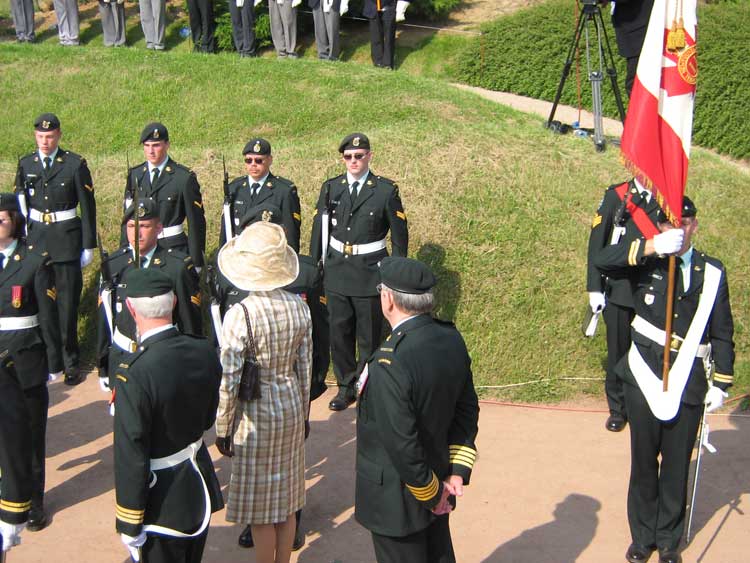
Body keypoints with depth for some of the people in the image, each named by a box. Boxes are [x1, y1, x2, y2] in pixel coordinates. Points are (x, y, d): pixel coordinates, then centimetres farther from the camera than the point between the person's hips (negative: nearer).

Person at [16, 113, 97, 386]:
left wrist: (89, 245, -4)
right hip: (35, 238, 3)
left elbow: (88, 207, -2)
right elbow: (20, 206, 11)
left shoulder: (75, 164, -4)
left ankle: (70, 361, 10)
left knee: (68, 301, 1)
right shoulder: (25, 165, 6)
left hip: (67, 239, -3)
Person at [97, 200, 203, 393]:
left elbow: (191, 321, -6)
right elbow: (103, 319, 4)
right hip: (121, 361, 3)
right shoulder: (113, 265, -2)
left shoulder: (178, 267, -12)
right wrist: (103, 368, 8)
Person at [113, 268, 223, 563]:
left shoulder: (133, 374, -29)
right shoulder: (205, 351, -10)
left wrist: (128, 524, -12)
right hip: (200, 488, 6)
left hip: (162, 505, -6)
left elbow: (130, 458, -23)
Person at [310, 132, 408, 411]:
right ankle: (346, 387, 26)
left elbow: (399, 236, -1)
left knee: (369, 337, 6)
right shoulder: (331, 188, 3)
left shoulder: (386, 190, -6)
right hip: (336, 271, 3)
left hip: (370, 271, -3)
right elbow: (319, 229, 7)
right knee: (339, 333, 11)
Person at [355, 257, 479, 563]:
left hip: (397, 498, -7)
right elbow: (467, 409, 1)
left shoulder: (390, 363, -32)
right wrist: (458, 471, 3)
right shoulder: (451, 338, -8)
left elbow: (401, 445, -27)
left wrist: (430, 494, -12)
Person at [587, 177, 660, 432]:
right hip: (618, 293, 0)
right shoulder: (616, 195, 0)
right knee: (618, 352, 8)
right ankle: (618, 409, 25)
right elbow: (597, 242, 0)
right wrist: (594, 288, -3)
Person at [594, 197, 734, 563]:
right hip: (644, 378, -1)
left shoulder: (712, 272, 1)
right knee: (644, 461, 12)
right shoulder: (646, 265, -3)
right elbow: (603, 261, -23)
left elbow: (722, 333, 6)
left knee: (677, 465, 11)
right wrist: (651, 246, -33)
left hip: (687, 385, 1)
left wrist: (720, 384, 2)